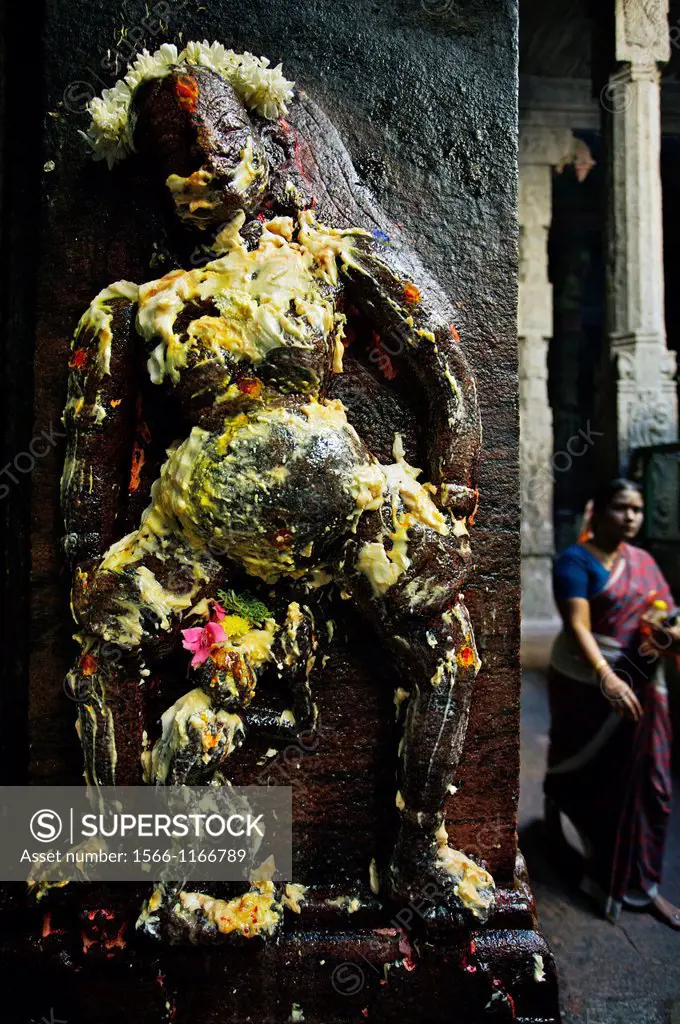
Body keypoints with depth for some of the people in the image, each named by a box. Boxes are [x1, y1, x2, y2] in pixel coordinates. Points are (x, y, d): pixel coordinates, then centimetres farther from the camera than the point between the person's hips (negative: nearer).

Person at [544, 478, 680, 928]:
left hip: (643, 684, 6)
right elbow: (577, 625, -24)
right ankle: (553, 811, 47)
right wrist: (607, 677, -37)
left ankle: (642, 883, 25)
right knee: (582, 765, 15)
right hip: (587, 682, -6)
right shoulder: (576, 560, -14)